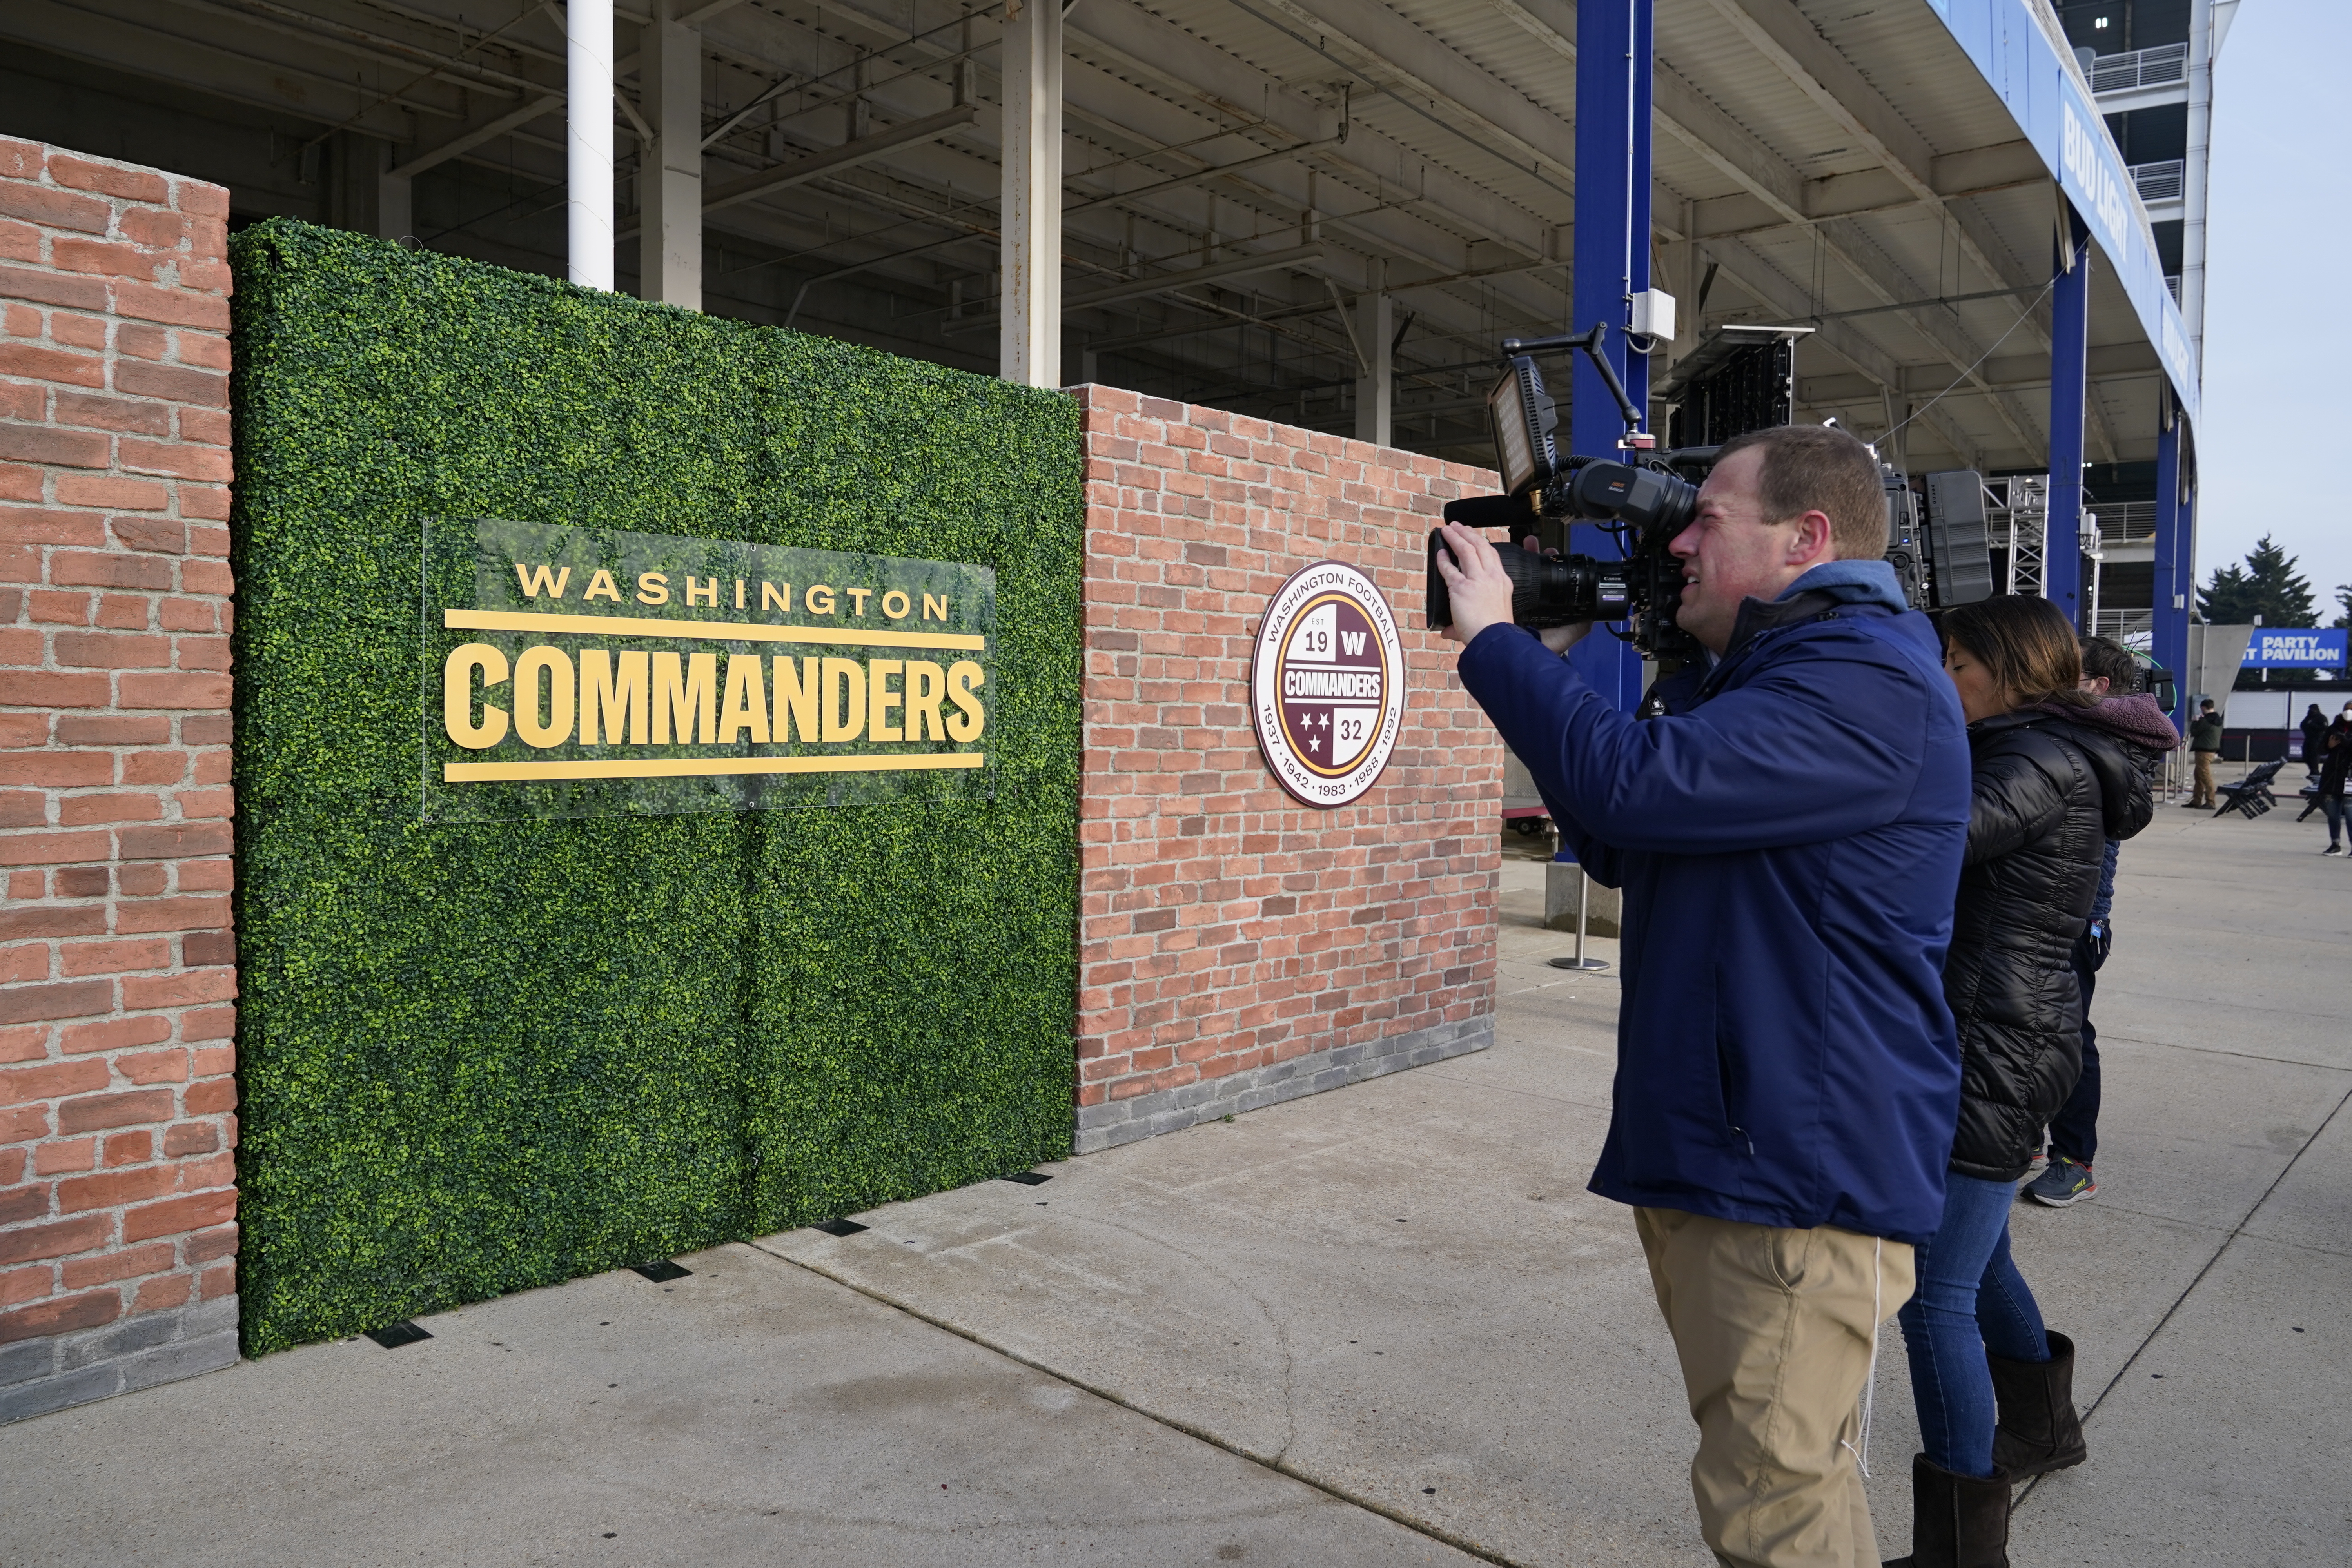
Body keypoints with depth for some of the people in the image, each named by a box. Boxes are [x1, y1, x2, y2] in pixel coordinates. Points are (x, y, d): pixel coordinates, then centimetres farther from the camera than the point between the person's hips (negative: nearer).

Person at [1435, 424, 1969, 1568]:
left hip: (1798, 1173, -10)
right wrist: (1556, 659, 8)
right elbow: (1615, 849, 18)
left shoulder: (1868, 681, -18)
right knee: (1775, 1470, 23)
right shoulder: (1746, 676, 17)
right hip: (1699, 1151, 10)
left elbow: (1637, 786, -30)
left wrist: (1496, 641, -15)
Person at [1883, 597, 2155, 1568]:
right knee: (1975, 1255, 28)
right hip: (2010, 1048, 11)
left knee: (1935, 1296, -8)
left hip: (1990, 1061, -11)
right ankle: (2043, 1423, 50)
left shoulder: (2040, 764, -16)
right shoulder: (2051, 759, 16)